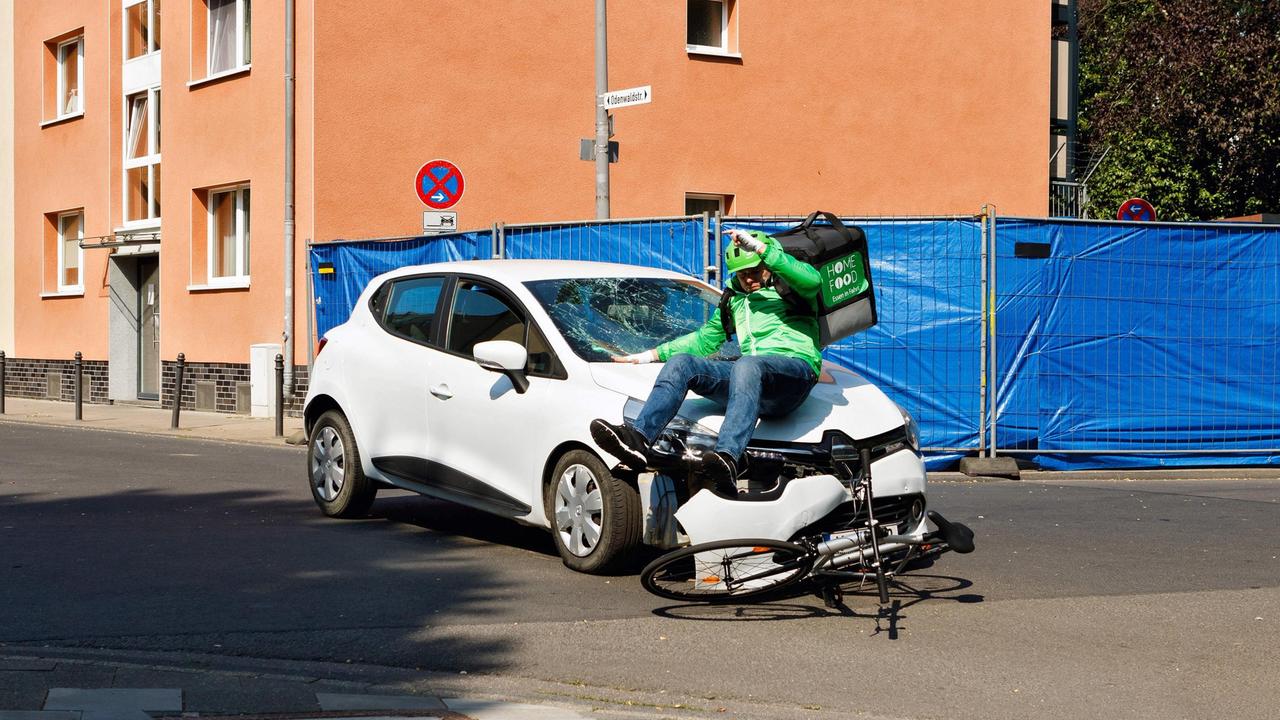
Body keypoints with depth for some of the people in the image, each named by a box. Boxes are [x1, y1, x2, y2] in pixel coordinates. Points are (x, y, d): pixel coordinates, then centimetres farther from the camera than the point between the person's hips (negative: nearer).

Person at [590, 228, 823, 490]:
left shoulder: (789, 287, 14)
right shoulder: (735, 299, 33)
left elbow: (812, 280, -12)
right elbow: (705, 340, 41)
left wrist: (761, 247, -13)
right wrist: (650, 355, 34)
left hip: (795, 368, -6)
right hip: (750, 377, 6)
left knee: (747, 365, -40)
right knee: (681, 363, -13)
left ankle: (728, 457, -63)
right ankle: (639, 438, -37)